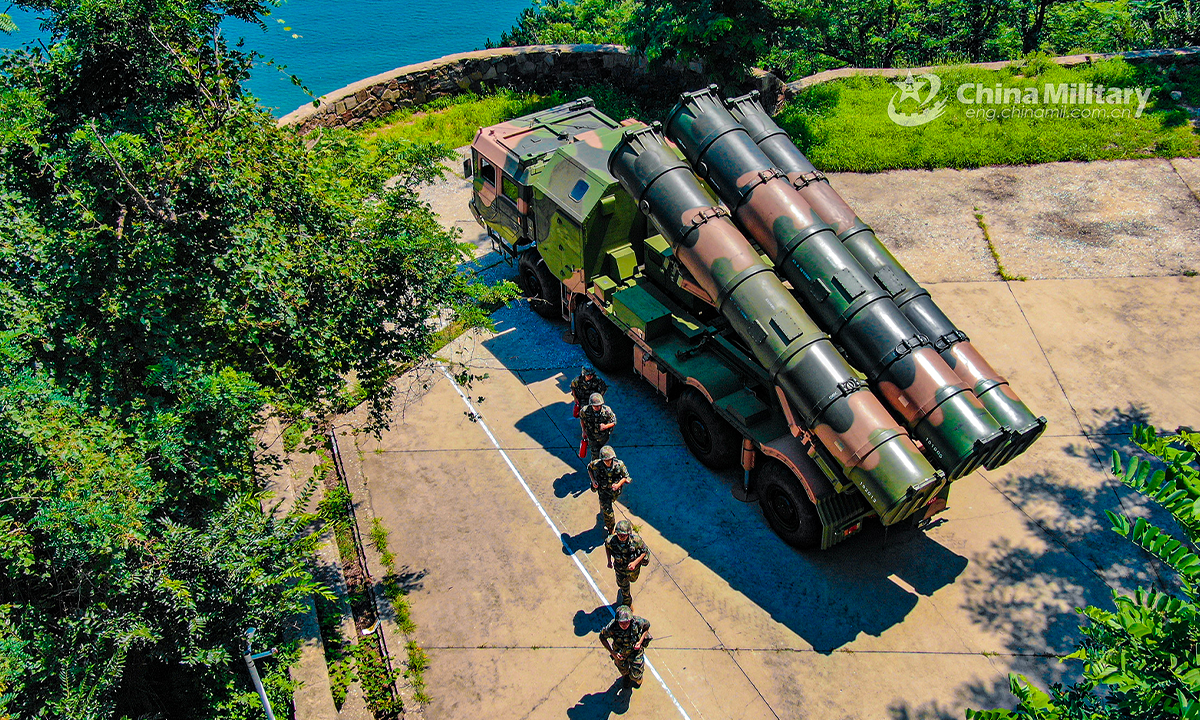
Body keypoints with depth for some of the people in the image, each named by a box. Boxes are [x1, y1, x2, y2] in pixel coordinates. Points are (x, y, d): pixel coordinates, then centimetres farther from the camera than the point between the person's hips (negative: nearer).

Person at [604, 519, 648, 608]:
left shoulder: (636, 539, -38)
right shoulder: (611, 541, -34)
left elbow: (645, 551, -21)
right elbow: (607, 545, -8)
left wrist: (635, 562, -34)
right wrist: (609, 560, -1)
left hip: (634, 567, 0)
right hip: (620, 569, 0)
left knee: (633, 579, 34)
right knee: (623, 586, 24)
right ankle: (627, 602, 56)